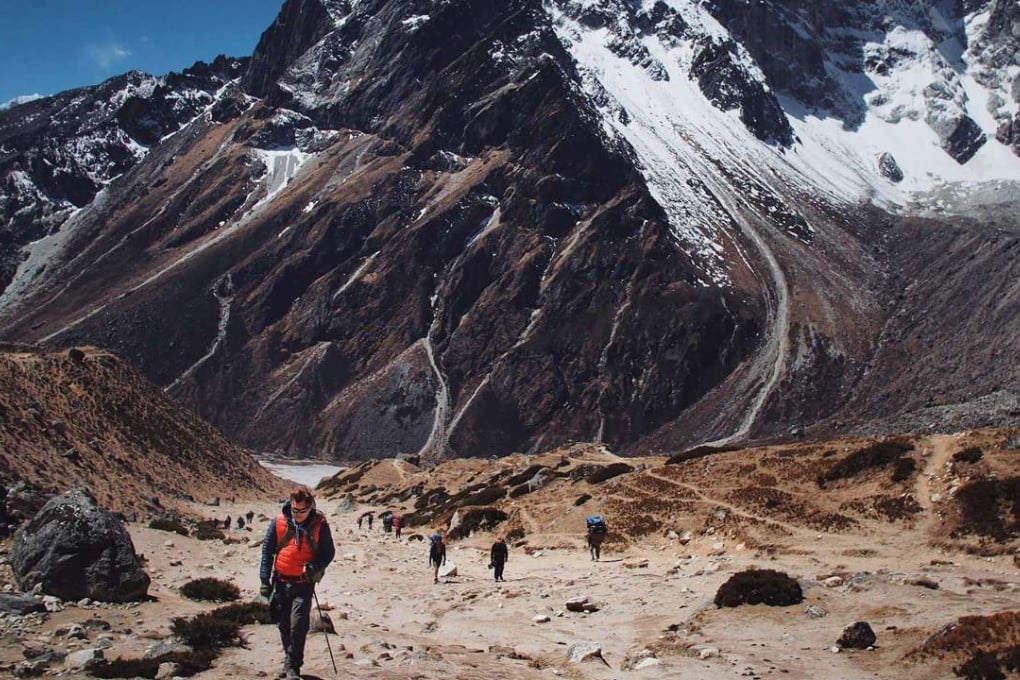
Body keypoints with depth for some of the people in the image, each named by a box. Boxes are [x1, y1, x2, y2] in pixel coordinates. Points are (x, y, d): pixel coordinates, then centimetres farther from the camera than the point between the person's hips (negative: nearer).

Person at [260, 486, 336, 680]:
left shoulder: (319, 524, -9)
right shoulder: (280, 521, -4)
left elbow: (329, 552, 1)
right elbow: (267, 549, 4)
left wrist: (316, 567, -19)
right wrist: (265, 579, 1)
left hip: (304, 583, -3)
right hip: (281, 581, 3)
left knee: (298, 624, -13)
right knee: (283, 624, 12)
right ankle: (290, 660, 30)